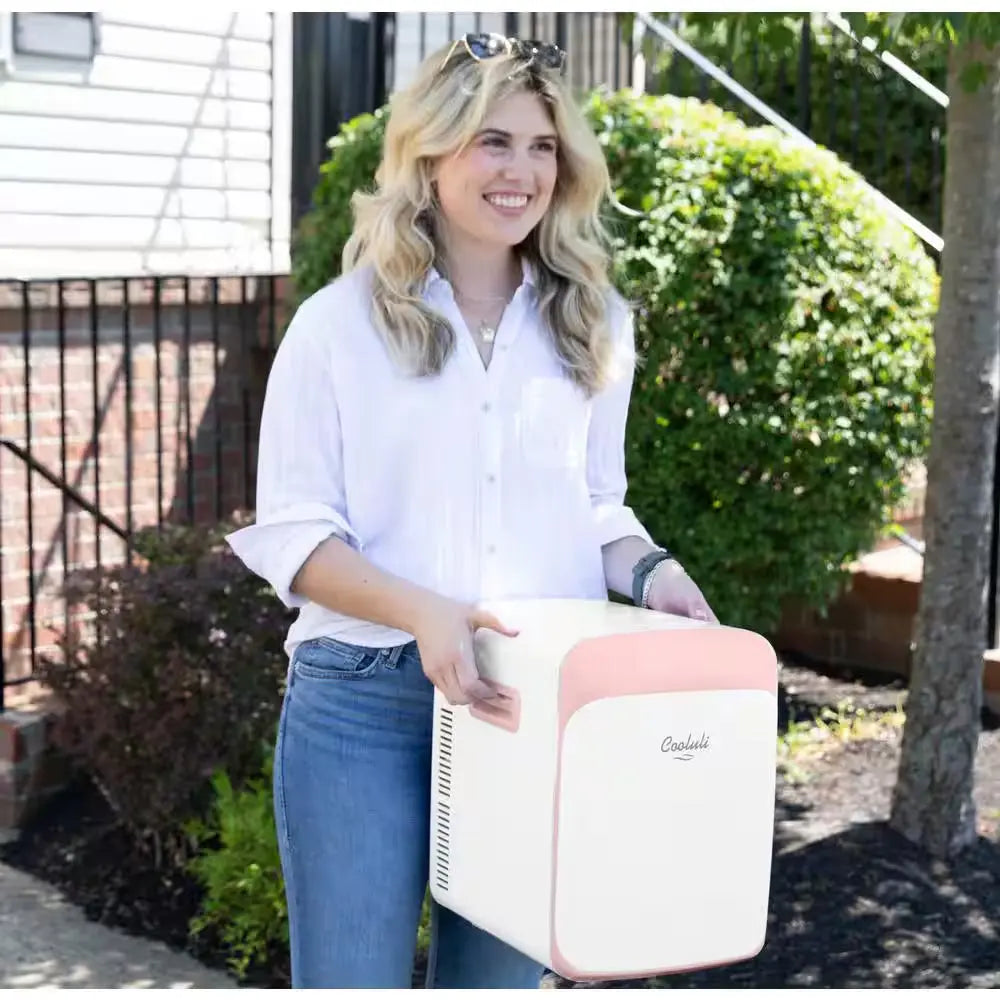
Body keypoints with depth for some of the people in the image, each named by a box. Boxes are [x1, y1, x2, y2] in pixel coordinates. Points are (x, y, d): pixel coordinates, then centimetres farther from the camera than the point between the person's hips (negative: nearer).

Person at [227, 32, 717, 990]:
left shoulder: (592, 325, 9)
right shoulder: (339, 324, -3)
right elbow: (291, 533, -5)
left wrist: (649, 573, -6)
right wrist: (420, 611, -22)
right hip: (363, 702, -3)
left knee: (499, 974, 15)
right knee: (352, 973, 3)